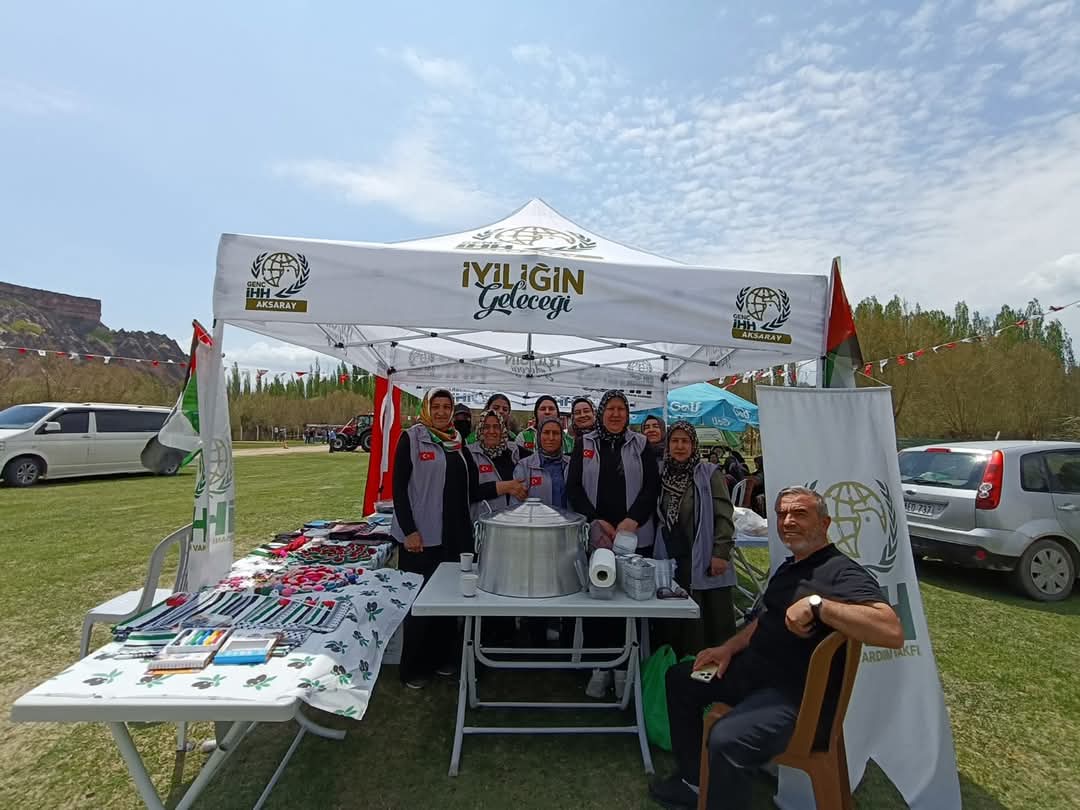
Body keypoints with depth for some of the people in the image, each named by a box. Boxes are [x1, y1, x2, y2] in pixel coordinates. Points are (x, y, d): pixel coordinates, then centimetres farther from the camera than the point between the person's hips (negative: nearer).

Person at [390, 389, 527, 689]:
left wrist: (500, 487, -7)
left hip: (455, 534, 5)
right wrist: (409, 531, -14)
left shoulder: (459, 443, 10)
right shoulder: (411, 438, -5)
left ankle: (442, 658, 32)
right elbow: (398, 487, -8)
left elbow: (469, 492, 9)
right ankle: (413, 667, 23)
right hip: (421, 536, -5)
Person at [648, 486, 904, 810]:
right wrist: (729, 647, 7)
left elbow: (892, 632, -33)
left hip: (798, 694, -10)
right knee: (680, 678, 17)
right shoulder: (789, 566, 12)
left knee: (726, 739, -33)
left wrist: (817, 603, -36)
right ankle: (694, 780, 28)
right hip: (754, 670, 10)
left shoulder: (842, 572, -17)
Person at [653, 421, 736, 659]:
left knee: (711, 621, 2)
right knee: (675, 623, 10)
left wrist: (720, 553, -14)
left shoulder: (709, 474, -3)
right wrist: (657, 554, 12)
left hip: (703, 563, -4)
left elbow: (724, 516, -8)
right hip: (671, 561, 4)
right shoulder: (663, 476, 9)